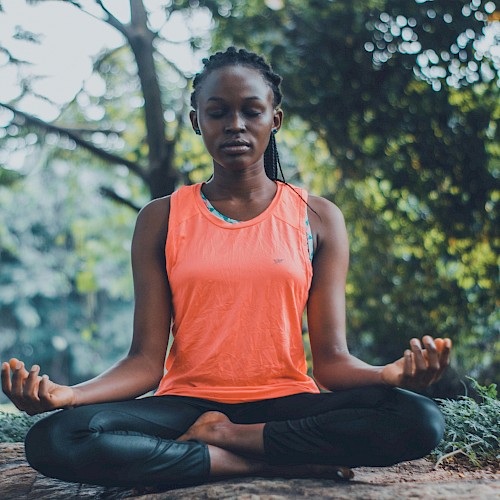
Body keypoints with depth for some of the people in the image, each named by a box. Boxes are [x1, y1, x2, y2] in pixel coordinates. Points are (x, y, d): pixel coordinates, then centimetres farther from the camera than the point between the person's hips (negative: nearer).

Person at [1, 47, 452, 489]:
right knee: (53, 439, -29)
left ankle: (223, 436, -15)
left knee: (421, 420, -28)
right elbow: (146, 361, -1)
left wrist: (393, 373, -23)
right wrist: (67, 394, -22)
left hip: (286, 403, 1)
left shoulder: (317, 219, 7)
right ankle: (278, 463, -20)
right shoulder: (161, 220, 6)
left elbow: (332, 359, 0)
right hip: (188, 402, 0)